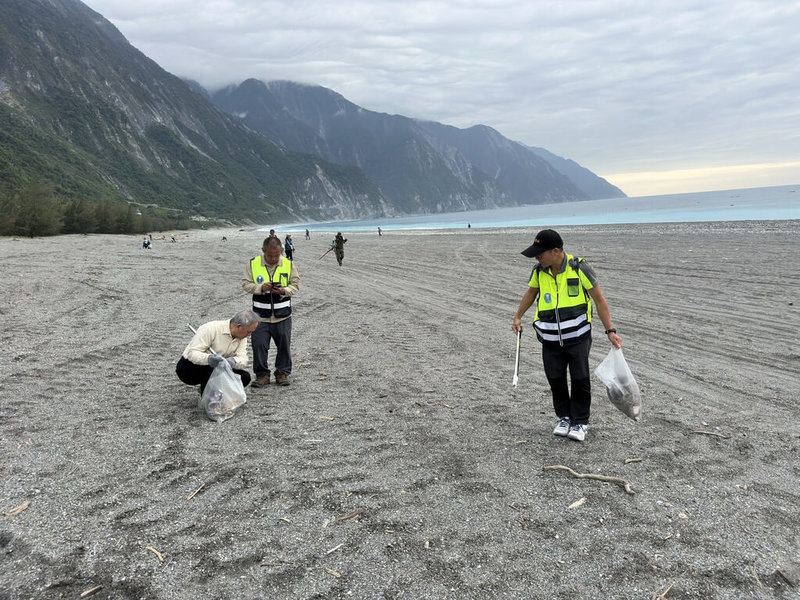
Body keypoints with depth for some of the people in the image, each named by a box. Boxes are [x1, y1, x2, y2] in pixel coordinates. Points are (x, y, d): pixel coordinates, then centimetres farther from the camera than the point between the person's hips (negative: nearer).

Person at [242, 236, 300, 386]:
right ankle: (262, 374, 16)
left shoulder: (288, 264, -1)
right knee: (259, 345, 1)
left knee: (284, 345, 9)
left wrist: (284, 290, -19)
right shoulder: (253, 263, -3)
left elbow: (296, 285, 2)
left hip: (282, 316, 1)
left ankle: (283, 373, 25)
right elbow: (245, 284, -2)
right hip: (260, 315, 0)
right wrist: (260, 288, -20)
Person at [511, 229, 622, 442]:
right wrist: (517, 317, 19)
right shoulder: (539, 271, -2)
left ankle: (580, 422, 19)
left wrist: (610, 331, -11)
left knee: (580, 380, 3)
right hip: (550, 340, 4)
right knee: (555, 380, 7)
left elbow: (599, 299, -9)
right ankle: (564, 417, 26)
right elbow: (530, 294, 19)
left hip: (577, 337, -3)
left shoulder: (579, 269, -15)